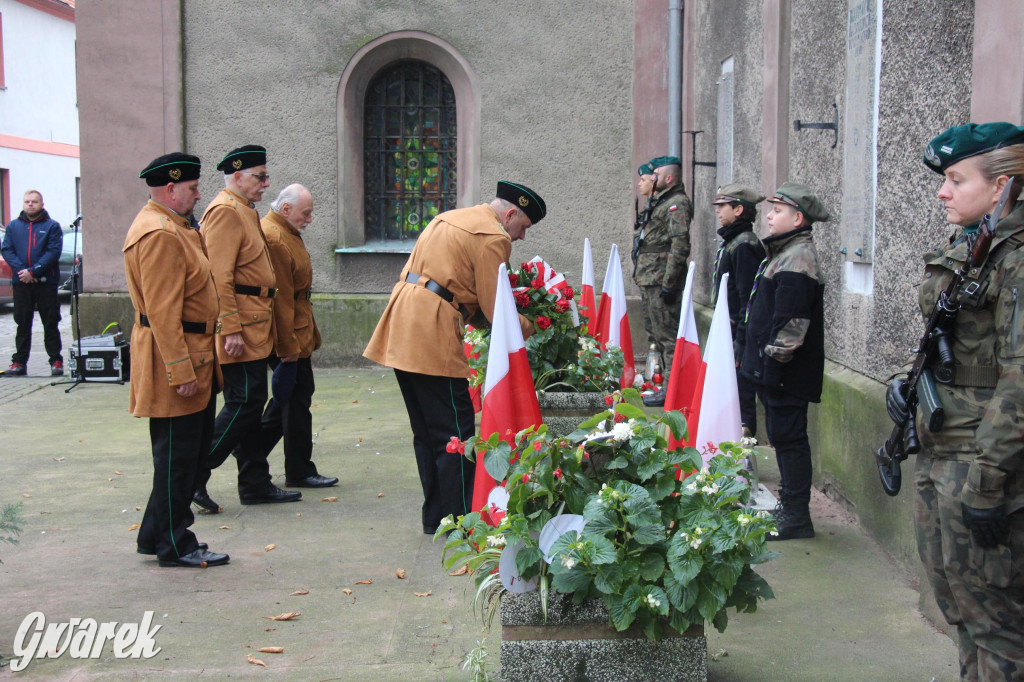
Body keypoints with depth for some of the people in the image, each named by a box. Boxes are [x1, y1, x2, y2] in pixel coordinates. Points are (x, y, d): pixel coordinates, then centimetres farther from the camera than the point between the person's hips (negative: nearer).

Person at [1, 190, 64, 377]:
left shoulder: (52, 226, 3)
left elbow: (54, 252, -7)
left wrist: (33, 271, -16)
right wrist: (21, 271, -13)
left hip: (46, 282, -3)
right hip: (21, 283, 3)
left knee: (50, 323, 1)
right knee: (22, 323, 7)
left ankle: (56, 361, 6)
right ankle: (19, 362, 12)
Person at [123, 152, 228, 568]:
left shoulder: (171, 227, 16)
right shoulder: (159, 234, -18)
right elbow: (163, 311, -24)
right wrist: (180, 370, -24)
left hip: (192, 356, 11)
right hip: (177, 360, -11)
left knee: (187, 452, 16)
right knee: (177, 456, -1)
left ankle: (158, 534, 26)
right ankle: (174, 546, 9)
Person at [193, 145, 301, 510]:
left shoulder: (244, 211, 19)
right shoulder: (225, 211, -14)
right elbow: (219, 277, -21)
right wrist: (231, 329, -25)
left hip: (254, 327, 10)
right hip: (241, 328, -10)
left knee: (249, 403, 12)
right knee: (244, 403, -9)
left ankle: (256, 483, 18)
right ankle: (195, 475, -2)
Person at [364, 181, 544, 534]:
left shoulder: (448, 218, 22)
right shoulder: (493, 238, -7)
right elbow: (494, 308, -10)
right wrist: (531, 329, 6)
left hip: (401, 332, 10)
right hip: (433, 336, -9)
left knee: (427, 432, 15)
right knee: (455, 434, -2)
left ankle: (436, 517, 22)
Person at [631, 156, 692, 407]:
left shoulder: (678, 203, -11)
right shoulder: (660, 202, 20)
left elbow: (680, 245, -19)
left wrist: (669, 283, -23)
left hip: (661, 281, -11)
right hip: (648, 280, 11)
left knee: (667, 335, -7)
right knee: (655, 334, 16)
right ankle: (664, 380, 24)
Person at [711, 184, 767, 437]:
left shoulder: (745, 245, -17)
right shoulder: (730, 242, 15)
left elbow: (748, 299, -21)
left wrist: (740, 343, -22)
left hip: (739, 336, -10)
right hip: (729, 334, 10)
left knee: (742, 392, -5)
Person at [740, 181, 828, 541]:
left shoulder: (798, 259, -18)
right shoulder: (785, 253, 16)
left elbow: (792, 321, -24)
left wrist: (775, 358, -19)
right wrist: (760, 359, 23)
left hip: (786, 372, -11)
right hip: (774, 370, 11)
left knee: (788, 437, -4)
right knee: (782, 435, 17)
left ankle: (796, 517, 2)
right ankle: (790, 504, 27)